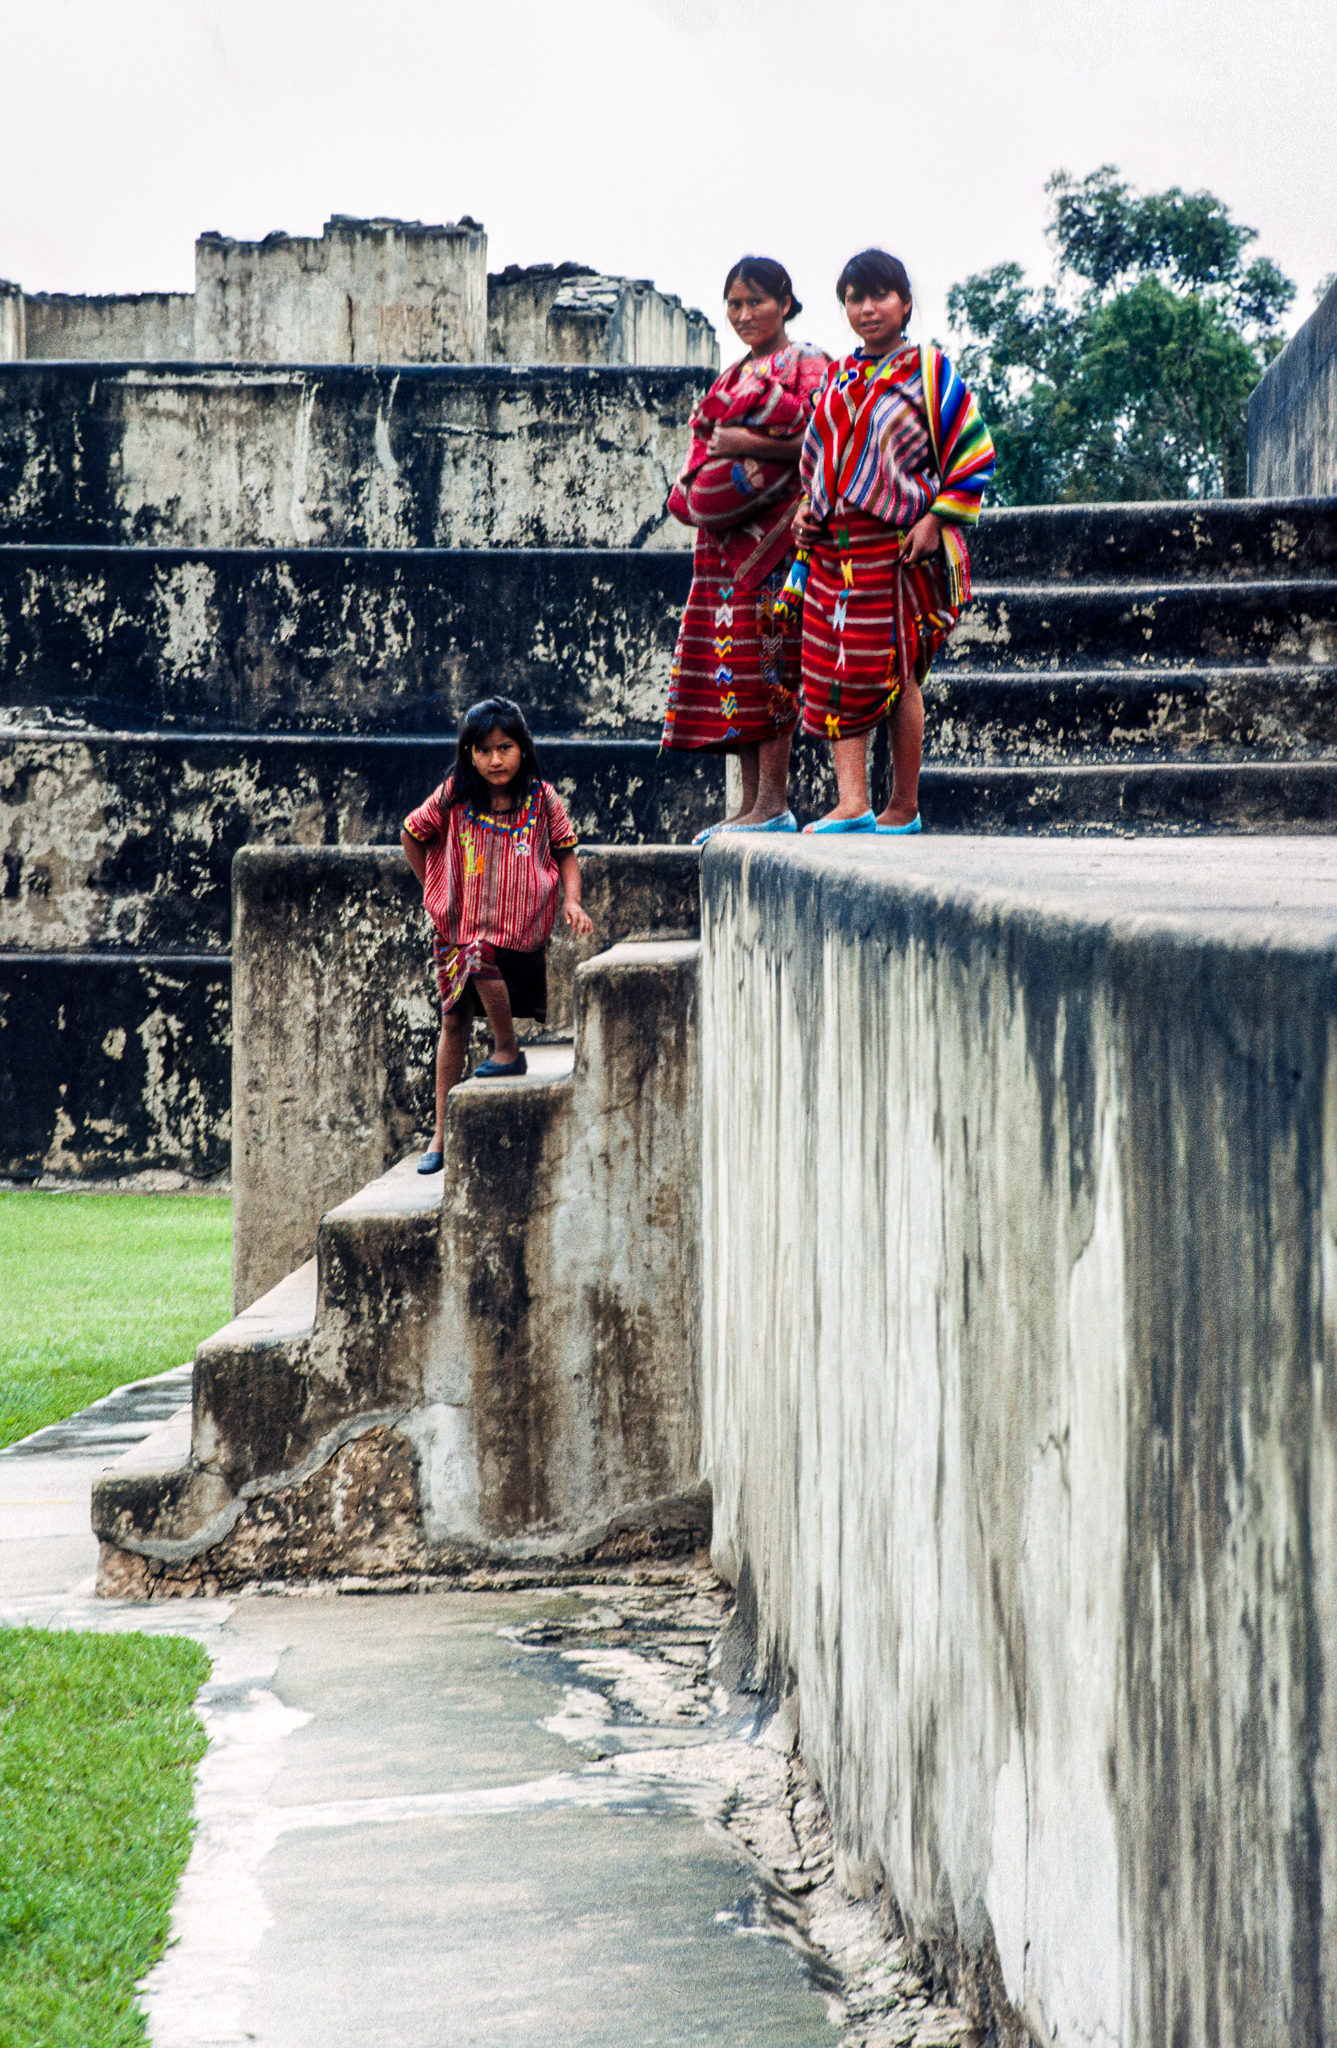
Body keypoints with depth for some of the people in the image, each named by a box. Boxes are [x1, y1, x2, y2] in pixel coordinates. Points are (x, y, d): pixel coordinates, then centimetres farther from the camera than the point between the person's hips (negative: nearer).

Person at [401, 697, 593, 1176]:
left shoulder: (541, 799, -3)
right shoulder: (453, 798, -3)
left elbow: (565, 851, 8)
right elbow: (411, 835, 11)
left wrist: (571, 901, -7)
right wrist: (434, 892, 13)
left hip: (521, 924, -2)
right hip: (463, 924, 2)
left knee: (482, 960, -33)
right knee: (454, 1021, 3)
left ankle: (508, 1049, -7)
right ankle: (441, 1133, 11)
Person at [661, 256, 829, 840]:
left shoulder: (808, 366, -2)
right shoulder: (735, 376, 22)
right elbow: (707, 442, 24)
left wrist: (746, 445, -14)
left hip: (773, 527, -8)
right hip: (726, 538, 8)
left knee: (764, 661, -12)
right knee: (729, 658, 3)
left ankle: (774, 805, -12)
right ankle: (752, 803, 5)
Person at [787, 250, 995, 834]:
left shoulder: (929, 372, -2)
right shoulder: (838, 377, 14)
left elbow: (973, 455, -4)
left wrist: (935, 520, -12)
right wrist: (806, 507, 8)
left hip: (899, 546, -5)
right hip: (834, 547, 5)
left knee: (899, 675, 0)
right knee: (836, 674, -4)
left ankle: (904, 807, 8)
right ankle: (851, 803, -5)